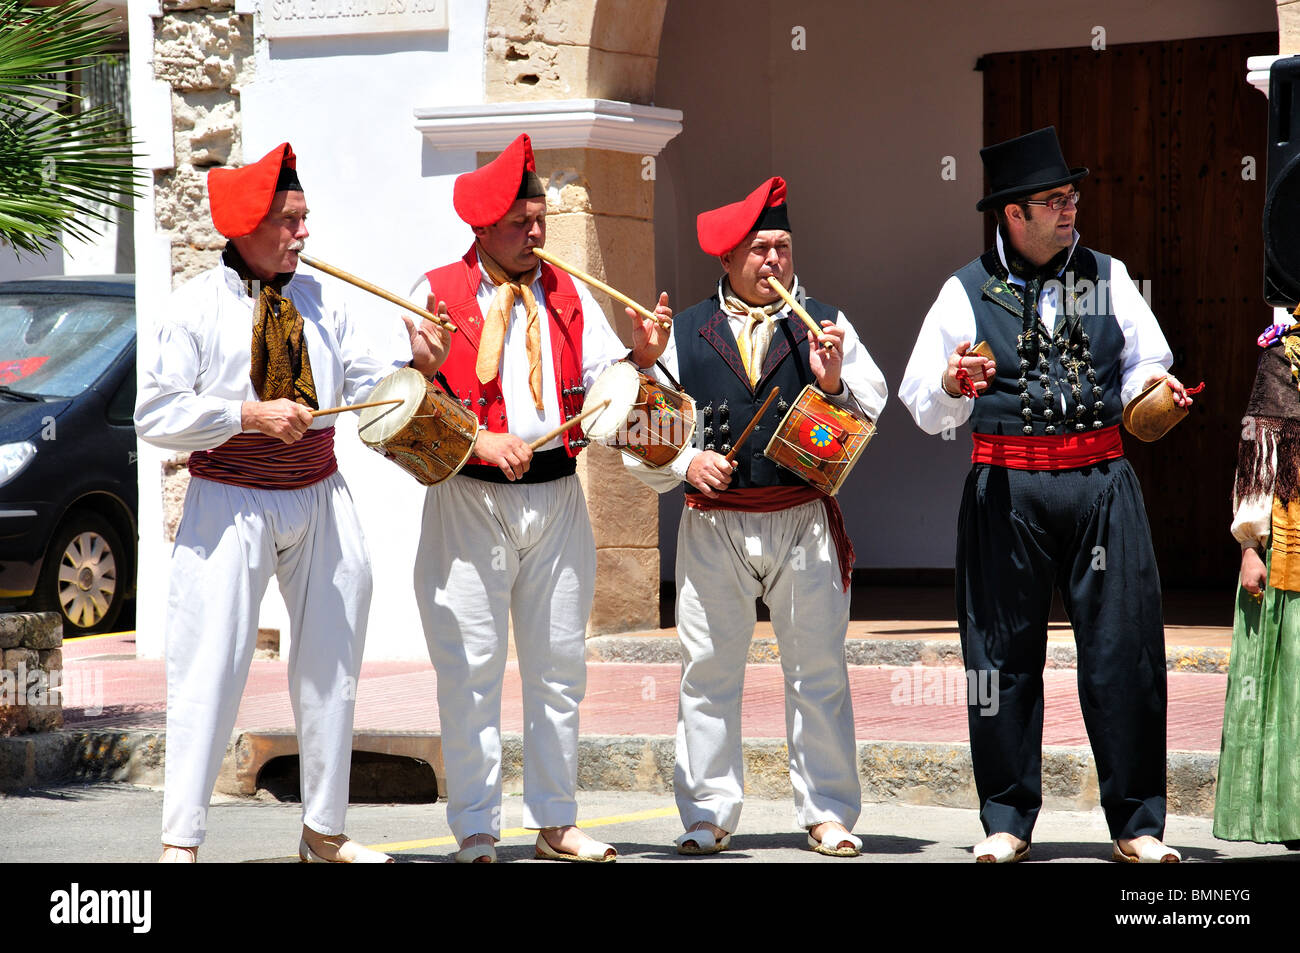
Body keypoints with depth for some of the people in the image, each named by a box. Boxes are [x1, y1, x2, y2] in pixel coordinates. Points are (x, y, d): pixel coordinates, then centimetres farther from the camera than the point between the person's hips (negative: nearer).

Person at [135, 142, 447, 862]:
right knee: (211, 668, -7)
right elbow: (156, 415, -11)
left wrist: (412, 359, -11)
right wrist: (250, 415, -18)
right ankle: (181, 839, 0)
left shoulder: (318, 300, 9)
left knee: (330, 665, 11)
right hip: (230, 502, -5)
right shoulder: (197, 305, -6)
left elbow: (362, 387, 7)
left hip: (319, 499, 5)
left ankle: (324, 831, 23)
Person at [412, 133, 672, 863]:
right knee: (472, 667, -3)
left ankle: (557, 823, 16)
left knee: (559, 664, 8)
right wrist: (483, 443, -18)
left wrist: (643, 357, -13)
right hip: (470, 500, -4)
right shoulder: (440, 295, -1)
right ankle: (477, 829, 4)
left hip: (557, 496, 4)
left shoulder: (569, 296, 11)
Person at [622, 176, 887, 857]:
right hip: (713, 528, 0)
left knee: (819, 672, 2)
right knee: (708, 672, 2)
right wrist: (685, 464, -8)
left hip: (804, 521, 0)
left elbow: (871, 416, 5)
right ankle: (708, 814, 10)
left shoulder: (826, 326, 9)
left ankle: (828, 813, 9)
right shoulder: (684, 333, 8)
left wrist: (833, 382, -13)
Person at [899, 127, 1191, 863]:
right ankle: (1007, 821, 13)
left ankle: (1137, 823, 5)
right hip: (1008, 488, -1)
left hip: (1102, 480, 1)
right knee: (1005, 649, 2)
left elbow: (1144, 366, 16)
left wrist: (1155, 389, -6)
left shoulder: (1107, 277, 12)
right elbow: (924, 407, 7)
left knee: (1124, 646, -3)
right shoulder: (968, 293, 6)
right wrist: (952, 386, -14)